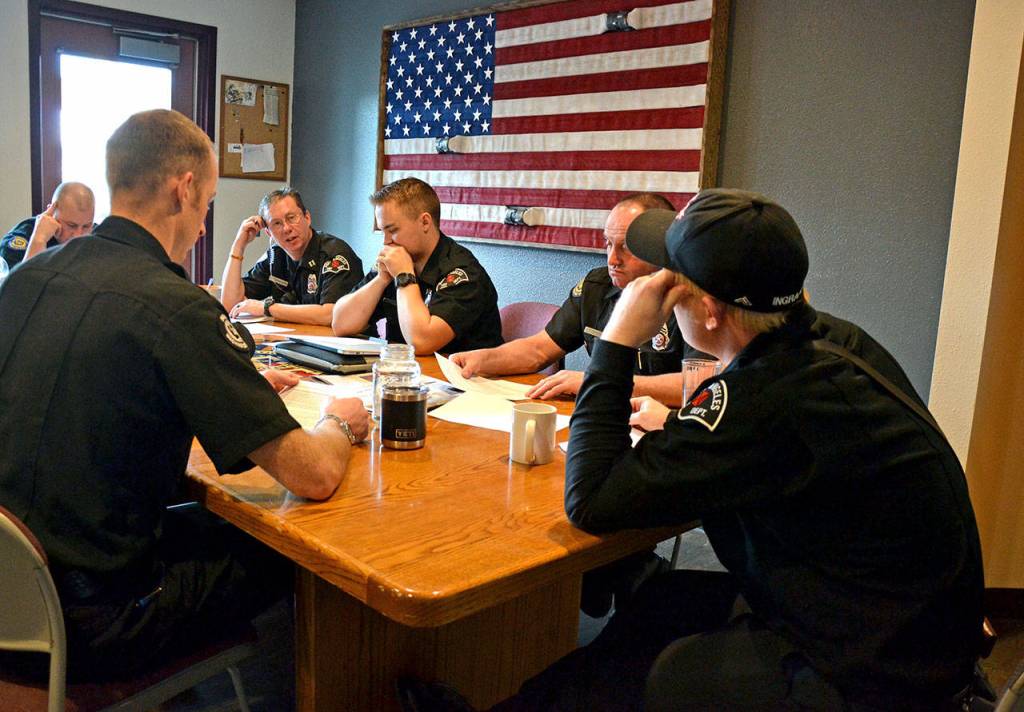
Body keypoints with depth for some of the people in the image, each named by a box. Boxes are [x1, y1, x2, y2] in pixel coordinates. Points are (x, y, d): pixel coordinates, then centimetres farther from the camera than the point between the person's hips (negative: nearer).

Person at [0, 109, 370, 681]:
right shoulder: (176, 307, -25)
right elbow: (314, 476, -24)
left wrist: (242, 380, 16)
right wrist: (339, 423, -1)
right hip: (88, 621, -7)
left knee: (210, 521, 25)